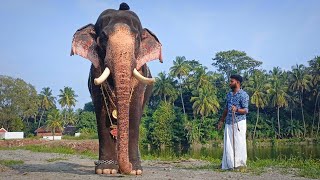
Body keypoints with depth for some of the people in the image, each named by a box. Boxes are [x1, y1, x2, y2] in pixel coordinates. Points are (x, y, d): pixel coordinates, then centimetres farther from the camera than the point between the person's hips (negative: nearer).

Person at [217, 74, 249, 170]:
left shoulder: (243, 95, -6)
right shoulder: (229, 94, 16)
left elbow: (246, 110, -12)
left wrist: (236, 109, -30)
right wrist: (222, 120, 22)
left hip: (239, 122, -6)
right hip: (228, 123, 7)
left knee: (239, 143, -5)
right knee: (228, 144, 5)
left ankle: (240, 164, 3)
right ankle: (229, 164, 11)